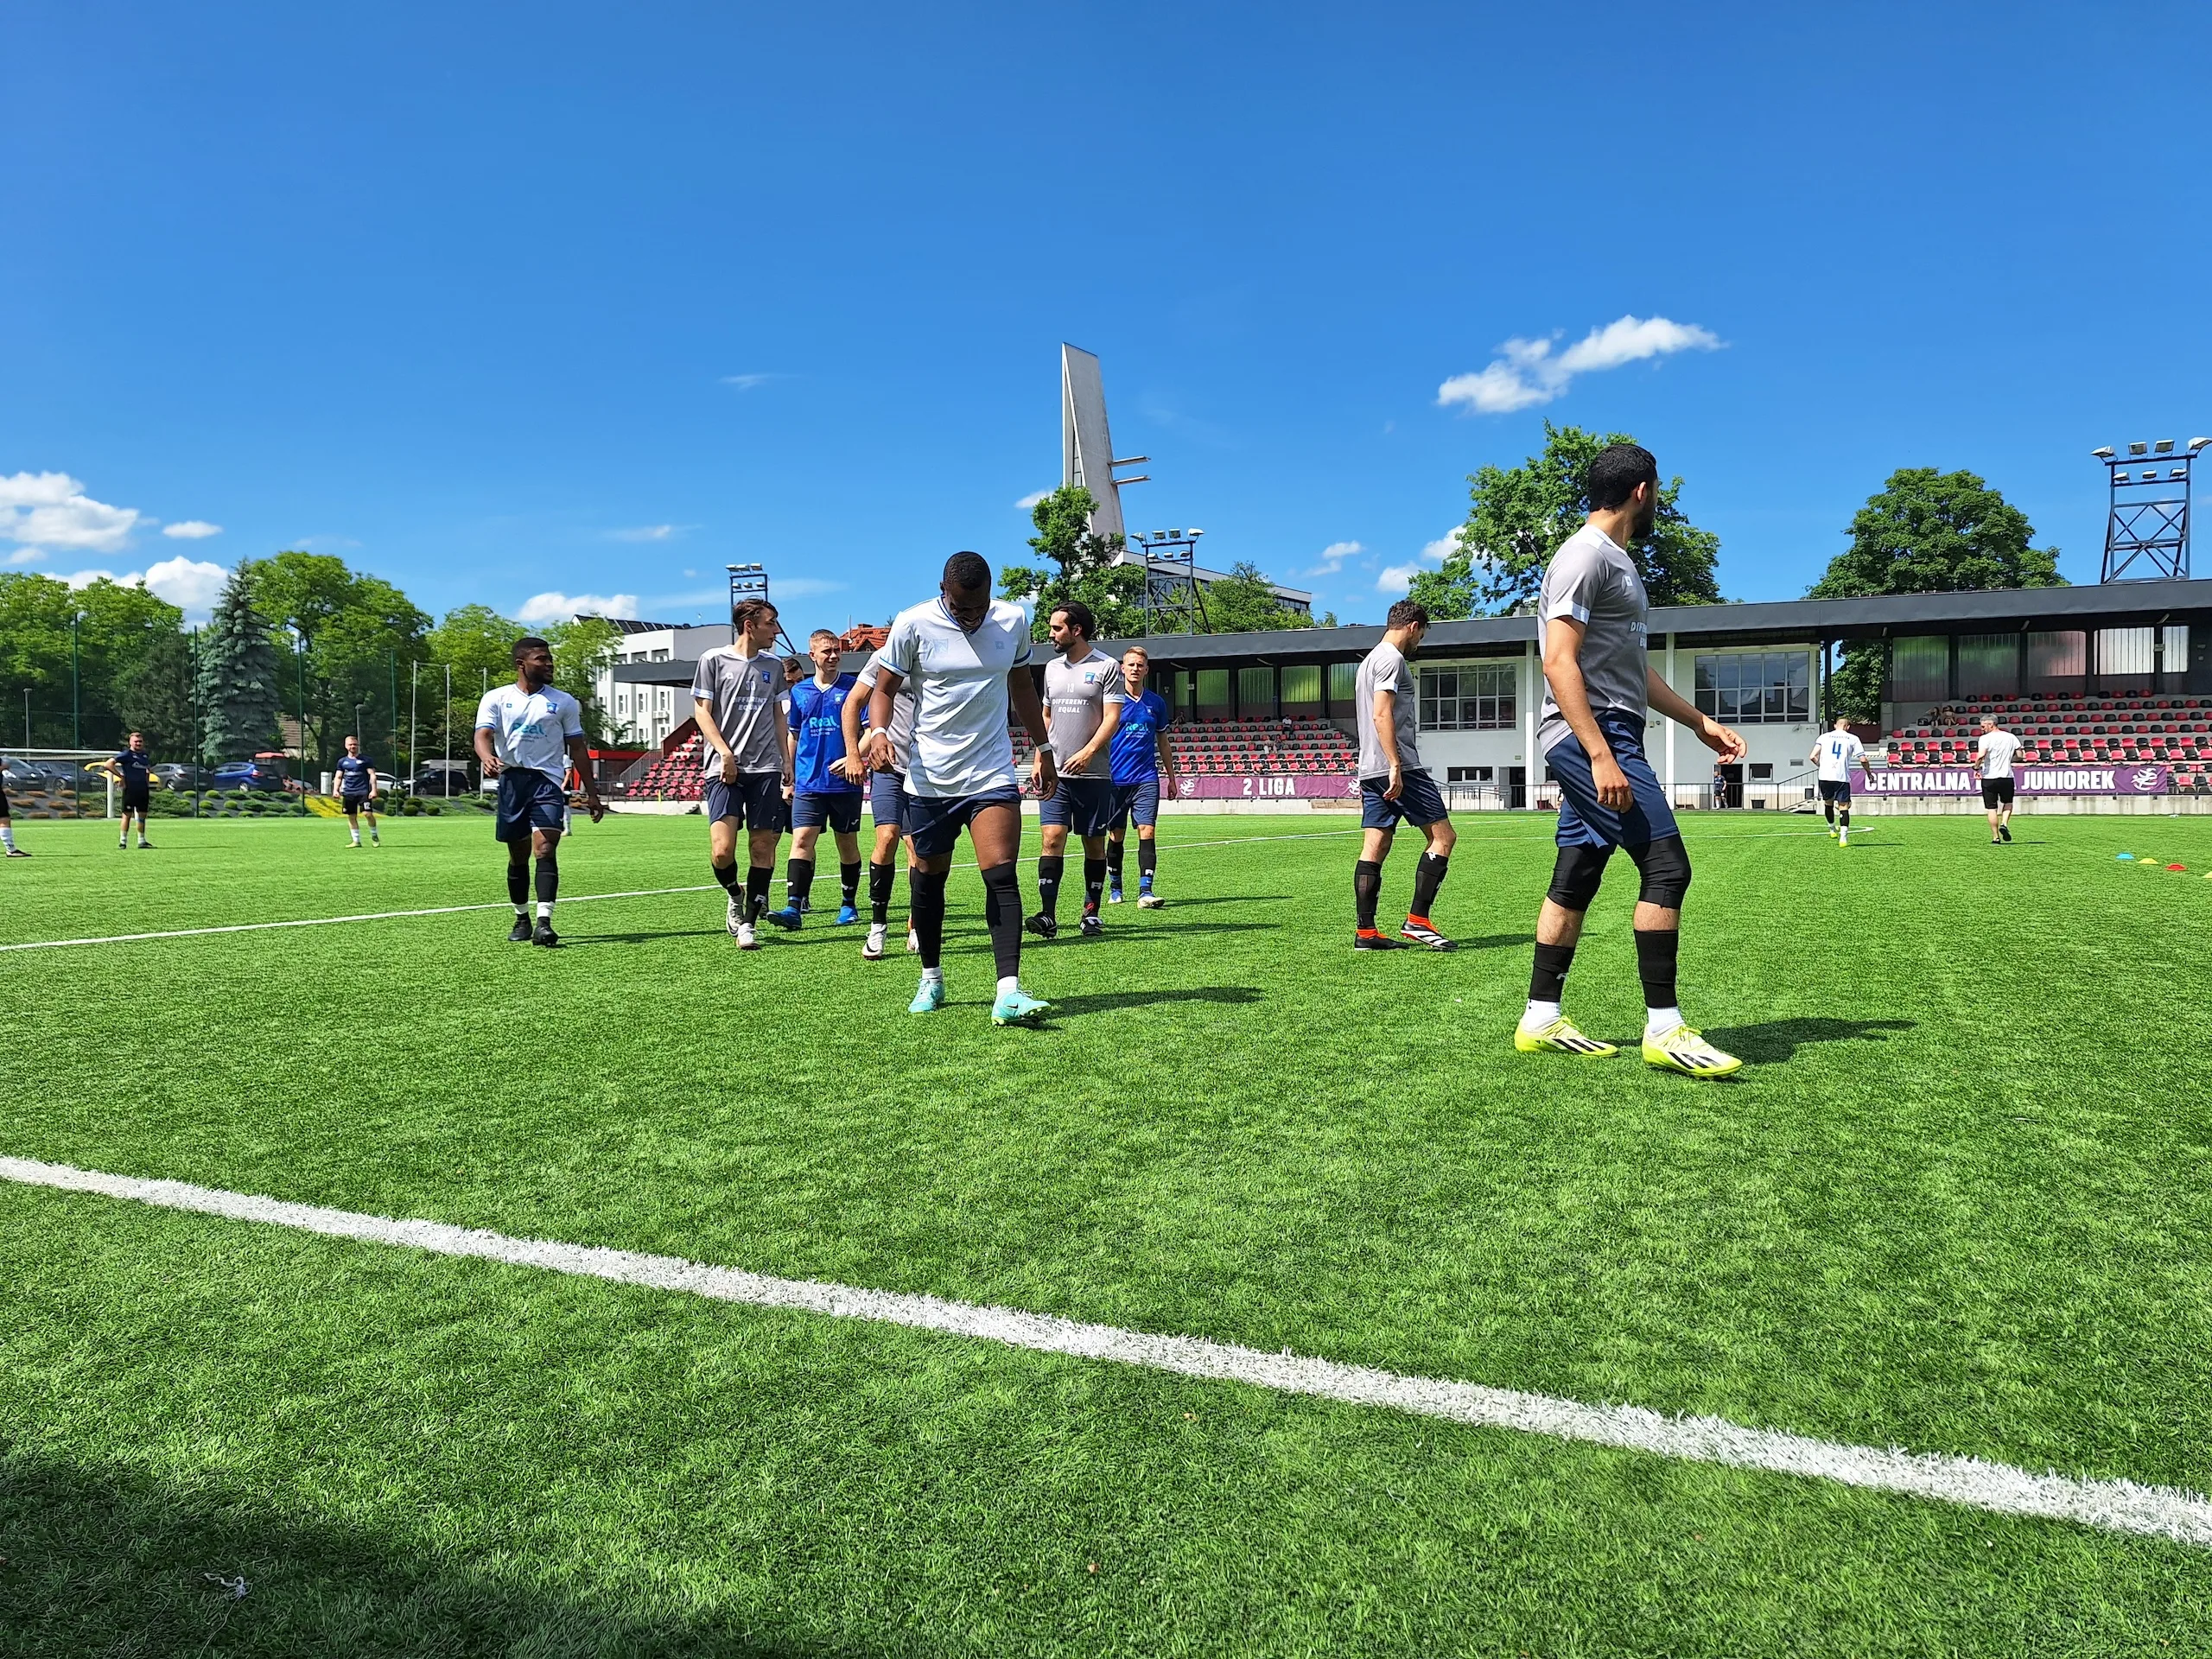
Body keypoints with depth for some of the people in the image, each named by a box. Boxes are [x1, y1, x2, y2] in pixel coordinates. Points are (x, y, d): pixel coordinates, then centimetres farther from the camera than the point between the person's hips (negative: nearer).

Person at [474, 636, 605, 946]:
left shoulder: (563, 702, 10)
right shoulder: (496, 698, 8)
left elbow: (577, 748, 12)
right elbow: (482, 736, -4)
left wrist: (591, 792, 8)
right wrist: (487, 758, -29)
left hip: (549, 780, -1)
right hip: (511, 780, 1)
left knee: (545, 849, -17)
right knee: (518, 856, 10)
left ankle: (544, 923, -23)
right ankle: (522, 919, 26)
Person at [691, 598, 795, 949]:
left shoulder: (773, 665, 14)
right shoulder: (714, 659, 2)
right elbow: (702, 711, 1)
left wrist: (787, 761, 14)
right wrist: (725, 753, -11)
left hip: (766, 768, 4)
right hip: (723, 768, -4)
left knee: (763, 847, -1)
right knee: (722, 850, -14)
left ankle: (748, 924, 10)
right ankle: (735, 898, 17)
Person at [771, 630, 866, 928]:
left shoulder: (853, 687, 0)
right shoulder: (799, 692, 10)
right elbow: (793, 737, 18)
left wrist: (854, 758, -19)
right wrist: (789, 778, 17)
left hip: (845, 782, -2)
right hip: (808, 783, 2)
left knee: (847, 844, 7)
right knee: (801, 840, -9)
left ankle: (848, 905, 20)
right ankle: (793, 908, -13)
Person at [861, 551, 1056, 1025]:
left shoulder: (1013, 620, 2)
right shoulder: (912, 624, -7)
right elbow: (884, 688, 0)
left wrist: (1043, 748, 19)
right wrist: (878, 731, -20)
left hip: (992, 774, 1)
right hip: (928, 778, -1)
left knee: (1001, 877, -13)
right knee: (928, 880, 9)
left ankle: (1009, 992, -16)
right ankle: (931, 979, 29)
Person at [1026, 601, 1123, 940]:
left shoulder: (1107, 667, -1)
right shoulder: (1052, 668, 16)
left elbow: (1112, 717, -8)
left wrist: (1087, 751, -21)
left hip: (1092, 773, -4)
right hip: (1055, 773, 4)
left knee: (1094, 844, 5)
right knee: (1051, 839, -8)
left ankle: (1091, 913, 14)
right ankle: (1048, 916, -11)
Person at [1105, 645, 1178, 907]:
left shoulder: (1157, 703, 9)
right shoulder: (1112, 699, 1)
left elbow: (1163, 743, 17)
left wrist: (1172, 778, 18)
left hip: (1147, 779, 1)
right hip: (1115, 778, -1)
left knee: (1147, 832, -9)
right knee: (1116, 835, 7)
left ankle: (1145, 891, -11)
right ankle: (1115, 888, 22)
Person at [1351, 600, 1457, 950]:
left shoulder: (1370, 659, 24)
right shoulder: (1392, 658, -7)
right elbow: (1382, 715, -18)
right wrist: (1395, 767, -22)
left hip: (1371, 771, 10)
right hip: (1398, 768, -10)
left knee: (1374, 849, 5)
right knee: (1443, 837, -4)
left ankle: (1366, 933, 4)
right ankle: (1417, 921, -8)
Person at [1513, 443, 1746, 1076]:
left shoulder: (1618, 562, 23)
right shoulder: (1585, 555, -9)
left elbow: (1632, 669, 29)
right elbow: (1559, 663, -19)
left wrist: (1700, 722, 27)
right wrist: (1601, 755, -25)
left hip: (1602, 739, 10)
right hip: (1590, 737, -10)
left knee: (1574, 880, 9)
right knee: (1666, 866, -11)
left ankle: (1540, 1021, 14)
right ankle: (1663, 1029, -6)